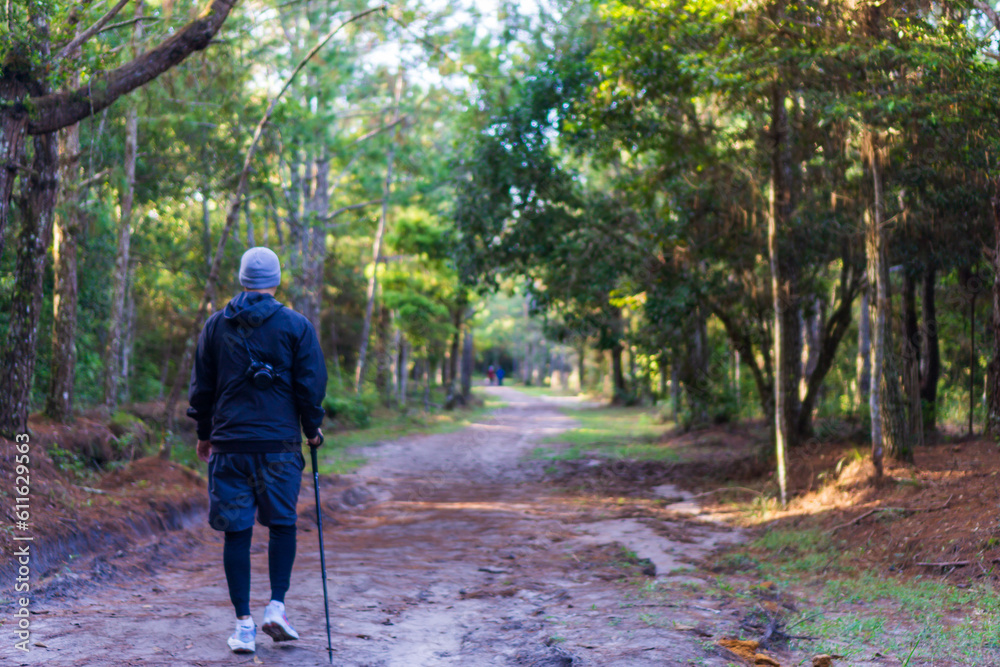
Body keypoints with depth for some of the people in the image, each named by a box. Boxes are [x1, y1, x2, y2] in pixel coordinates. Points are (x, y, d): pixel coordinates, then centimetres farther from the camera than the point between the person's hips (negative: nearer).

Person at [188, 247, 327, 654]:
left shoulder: (215, 325, 7)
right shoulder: (296, 326, -1)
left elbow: (201, 386, 11)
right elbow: (311, 384, -2)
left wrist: (204, 434, 22)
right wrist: (312, 429, 13)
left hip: (229, 442, 2)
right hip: (280, 443, -1)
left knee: (237, 532, 4)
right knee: (282, 525, 13)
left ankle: (244, 623, 4)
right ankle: (276, 606, 3)